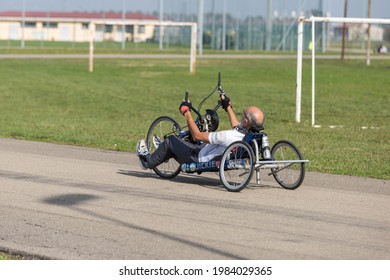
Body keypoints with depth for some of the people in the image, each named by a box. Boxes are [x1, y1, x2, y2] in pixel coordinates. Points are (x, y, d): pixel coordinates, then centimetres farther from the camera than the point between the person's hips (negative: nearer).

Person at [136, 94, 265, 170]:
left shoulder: (228, 136, -39)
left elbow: (197, 135, -28)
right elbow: (237, 127, 12)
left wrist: (186, 112, -16)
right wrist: (228, 106, 24)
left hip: (200, 160, -8)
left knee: (171, 140, 14)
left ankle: (148, 161, 35)